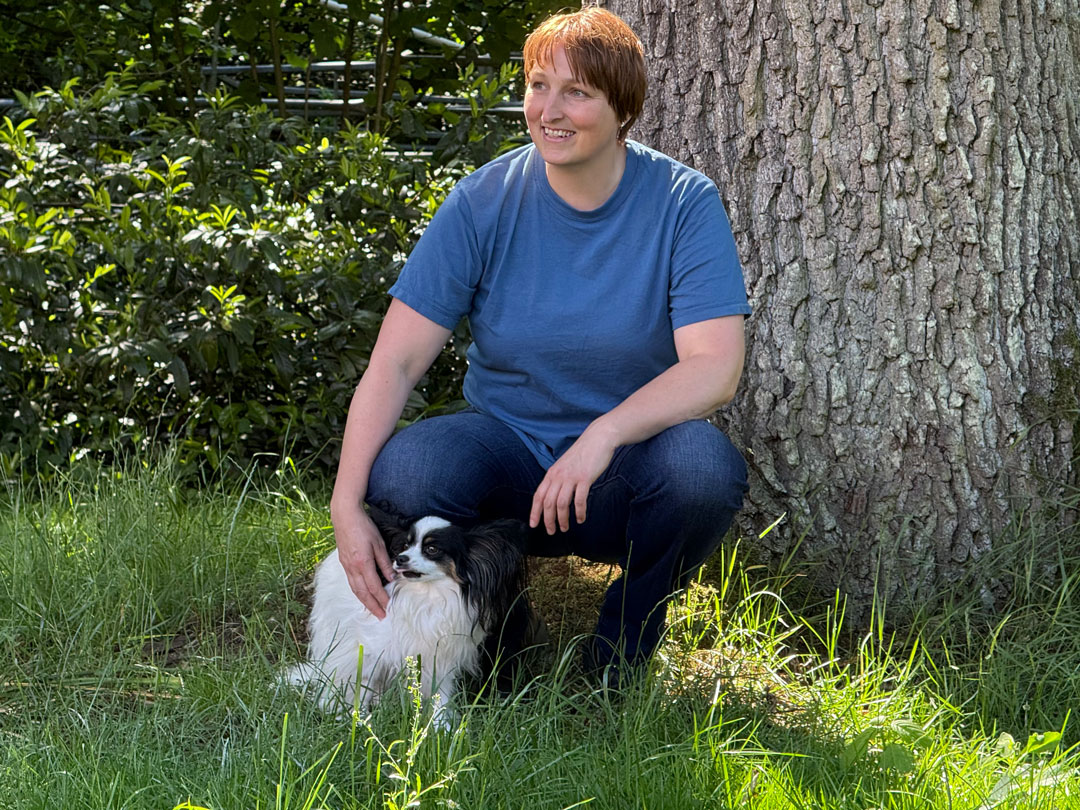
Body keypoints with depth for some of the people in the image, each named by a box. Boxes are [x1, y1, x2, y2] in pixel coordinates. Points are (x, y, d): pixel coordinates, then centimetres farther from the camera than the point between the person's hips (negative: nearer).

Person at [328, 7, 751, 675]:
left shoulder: (684, 203, -9)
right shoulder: (485, 204, -6)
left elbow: (716, 367, -19)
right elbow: (395, 363, -11)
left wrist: (604, 434, -36)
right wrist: (347, 505, -24)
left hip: (626, 462, 0)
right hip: (509, 455, 1)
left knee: (705, 465, -34)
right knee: (405, 468, -30)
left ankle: (620, 657, -4)